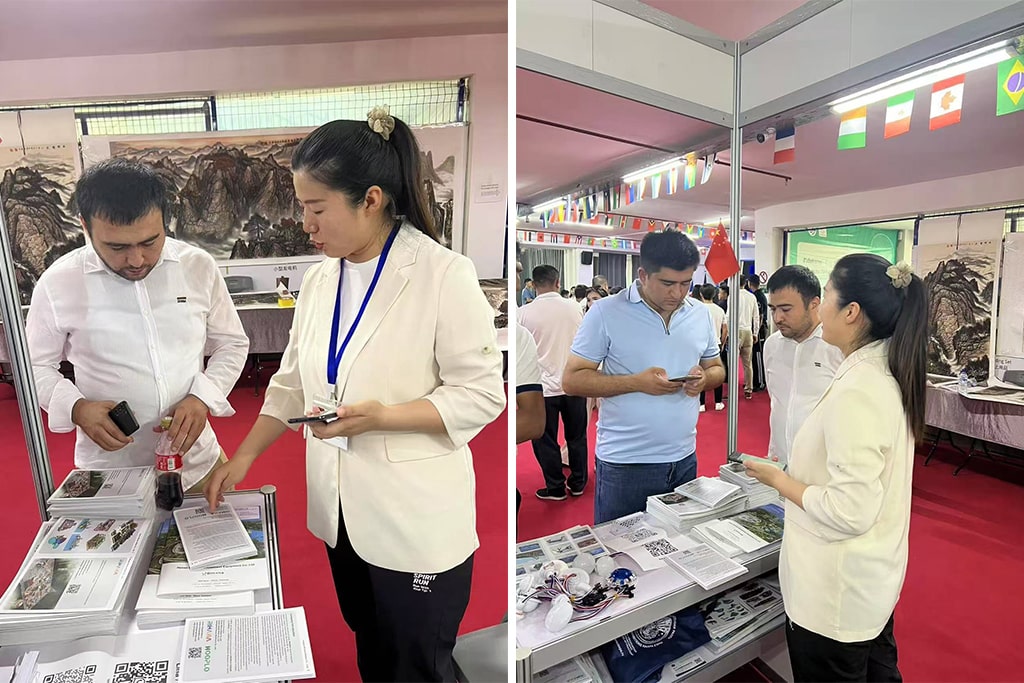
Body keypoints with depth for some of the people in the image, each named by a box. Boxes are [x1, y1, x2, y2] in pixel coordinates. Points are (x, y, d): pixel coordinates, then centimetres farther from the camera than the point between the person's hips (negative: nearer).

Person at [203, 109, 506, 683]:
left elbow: (482, 392, -17)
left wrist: (380, 416, -25)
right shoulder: (321, 278, 3)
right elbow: (292, 381, 11)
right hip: (341, 511, 6)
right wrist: (244, 457, 8)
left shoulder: (443, 274, -18)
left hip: (414, 520, -6)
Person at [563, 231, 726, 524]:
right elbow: (572, 380, -11)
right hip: (624, 465, -4)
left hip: (684, 460, 5)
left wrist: (704, 378, -8)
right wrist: (637, 382, -21)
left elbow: (716, 368, 16)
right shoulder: (606, 312, -10)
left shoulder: (700, 314, 5)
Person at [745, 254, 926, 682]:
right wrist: (798, 469, 11)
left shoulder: (856, 391, -30)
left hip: (838, 588, -8)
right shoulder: (887, 373, 0)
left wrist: (777, 479, -16)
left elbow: (850, 511, -28)